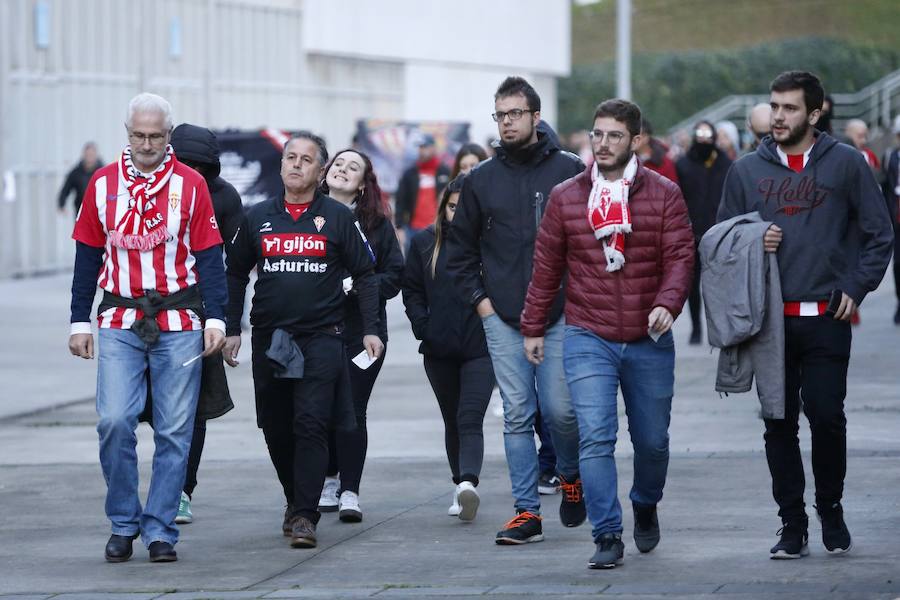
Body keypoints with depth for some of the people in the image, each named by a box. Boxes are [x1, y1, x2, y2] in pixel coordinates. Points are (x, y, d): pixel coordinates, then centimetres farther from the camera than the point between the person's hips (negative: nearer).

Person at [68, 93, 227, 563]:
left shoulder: (190, 184, 3)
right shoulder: (102, 184, 7)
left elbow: (209, 256, 3)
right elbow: (88, 257, 11)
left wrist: (215, 317, -5)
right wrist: (79, 321, 7)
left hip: (178, 324, -1)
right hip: (119, 323, 1)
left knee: (174, 430, -1)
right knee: (114, 421, -11)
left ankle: (159, 529, 6)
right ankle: (123, 523, 5)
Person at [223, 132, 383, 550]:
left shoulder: (337, 217, 3)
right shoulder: (257, 218, 10)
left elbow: (364, 275, 6)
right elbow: (235, 275, 16)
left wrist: (370, 330, -1)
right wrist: (231, 329, 9)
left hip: (321, 338, -3)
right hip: (268, 339, 3)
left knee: (311, 426, -12)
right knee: (276, 430, 8)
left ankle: (304, 515, -12)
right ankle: (296, 499, 27)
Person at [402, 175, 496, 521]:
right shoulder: (425, 242, 6)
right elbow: (412, 289, 13)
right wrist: (423, 325, 1)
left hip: (481, 349, -4)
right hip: (439, 351, 4)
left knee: (470, 420, -16)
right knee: (452, 422, 14)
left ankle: (468, 482, -30)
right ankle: (462, 488, 24)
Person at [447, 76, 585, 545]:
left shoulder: (569, 171, 1)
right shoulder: (481, 180, 8)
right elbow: (460, 248, 15)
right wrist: (478, 299, 5)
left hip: (560, 315, -2)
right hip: (502, 318, 2)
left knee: (559, 409, -6)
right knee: (517, 415, 1)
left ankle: (571, 475, 24)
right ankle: (527, 511, 4)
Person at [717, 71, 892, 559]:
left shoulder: (845, 164, 2)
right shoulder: (747, 171, 9)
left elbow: (878, 234, 5)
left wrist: (856, 287, -3)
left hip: (826, 318, -2)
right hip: (769, 320, 2)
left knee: (826, 416, -4)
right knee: (779, 423, 3)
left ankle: (831, 511, 15)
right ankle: (792, 523, 11)